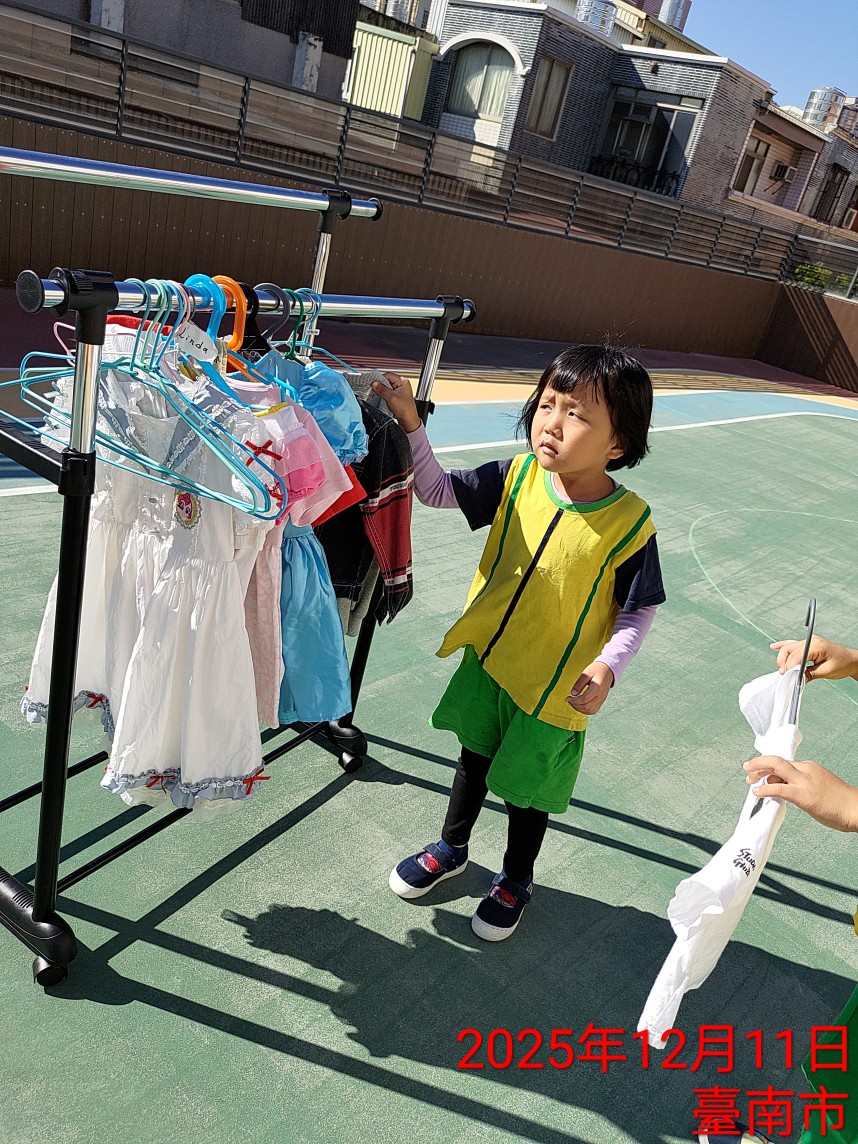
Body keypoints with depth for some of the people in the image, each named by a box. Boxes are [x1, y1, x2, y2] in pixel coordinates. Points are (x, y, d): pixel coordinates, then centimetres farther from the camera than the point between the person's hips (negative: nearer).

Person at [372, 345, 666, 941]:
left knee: (527, 786, 18)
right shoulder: (518, 476, -14)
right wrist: (410, 421, -17)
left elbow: (638, 611, -12)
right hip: (486, 658, 4)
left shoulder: (629, 522, -22)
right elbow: (438, 490, -7)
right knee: (473, 758, 24)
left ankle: (516, 879, 47)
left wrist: (607, 666, -26)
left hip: (553, 686, -3)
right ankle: (451, 849, 52)